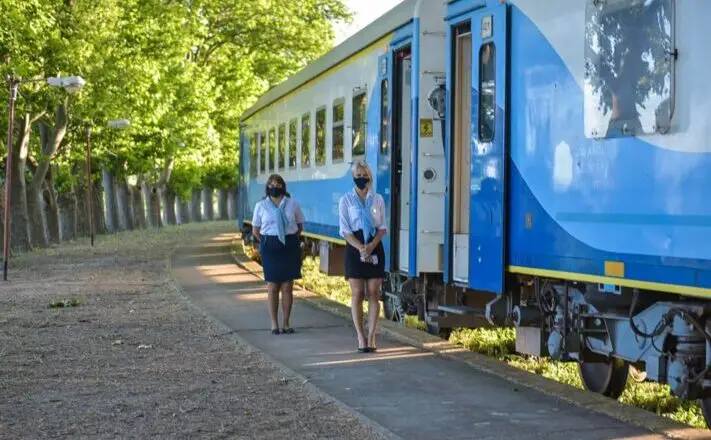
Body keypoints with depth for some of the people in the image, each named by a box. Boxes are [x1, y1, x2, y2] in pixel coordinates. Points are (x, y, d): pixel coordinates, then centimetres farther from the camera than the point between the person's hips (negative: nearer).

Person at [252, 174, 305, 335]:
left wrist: (291, 240, 6)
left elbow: (300, 226, 12)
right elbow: (255, 230, 10)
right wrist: (267, 243, 5)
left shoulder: (292, 204, 2)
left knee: (287, 286, 2)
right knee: (273, 286, 2)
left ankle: (286, 323, 10)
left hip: (290, 247, 0)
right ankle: (274, 323, 9)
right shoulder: (261, 206, 2)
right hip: (270, 248, 0)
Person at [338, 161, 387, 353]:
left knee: (374, 293, -1)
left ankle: (371, 337, 1)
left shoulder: (378, 199, 8)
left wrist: (371, 246, -11)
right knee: (357, 294, -3)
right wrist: (361, 248, -16)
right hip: (354, 248, -2)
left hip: (375, 248, 2)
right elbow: (345, 229, -3)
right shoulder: (346, 200, 2)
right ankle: (361, 337, 1)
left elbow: (383, 227, 6)